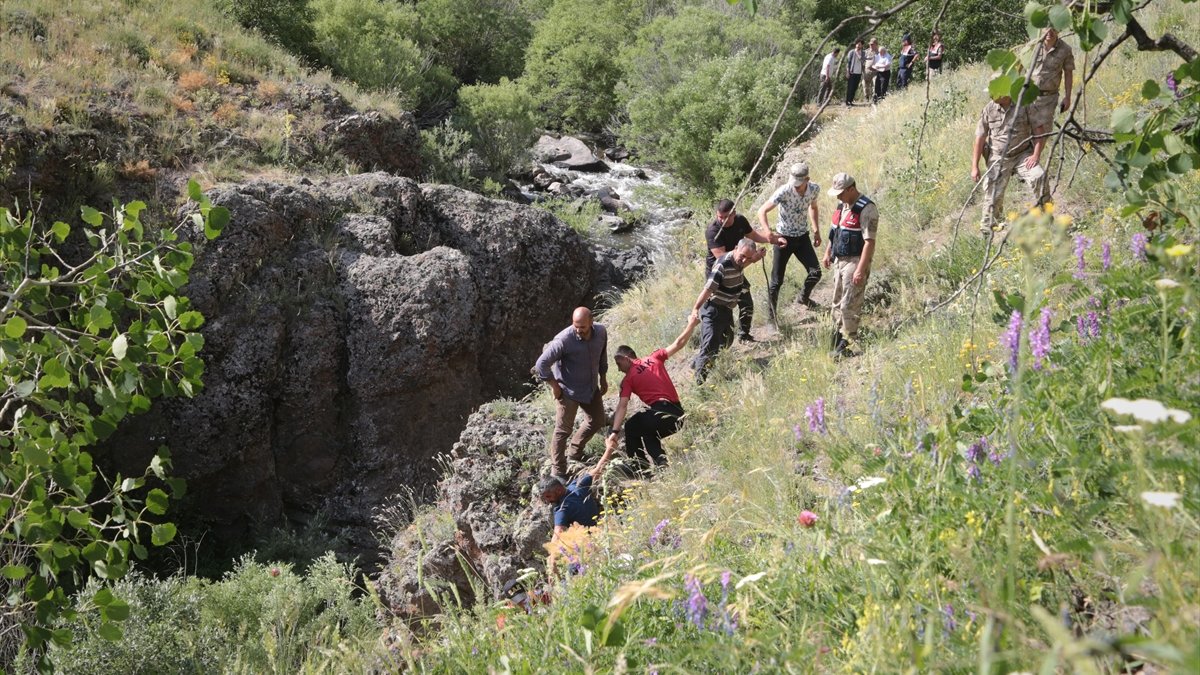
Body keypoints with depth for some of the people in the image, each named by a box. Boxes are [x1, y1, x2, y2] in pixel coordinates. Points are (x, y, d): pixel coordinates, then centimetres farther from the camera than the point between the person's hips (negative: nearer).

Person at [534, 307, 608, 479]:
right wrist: (555, 387, -19)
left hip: (591, 387, 7)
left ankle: (575, 453, 40)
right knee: (563, 430, -4)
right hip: (568, 391, -7)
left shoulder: (601, 333, -12)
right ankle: (558, 472, 7)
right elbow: (542, 364, -25)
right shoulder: (564, 340, -30)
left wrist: (603, 378, 15)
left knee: (597, 421, 19)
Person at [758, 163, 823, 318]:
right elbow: (762, 212, -24)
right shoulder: (784, 191, -26)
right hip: (784, 238, -4)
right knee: (777, 281, -1)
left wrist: (816, 231, 10)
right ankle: (771, 314, 15)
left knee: (815, 272, -2)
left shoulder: (814, 189, -10)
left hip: (803, 237, 4)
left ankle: (804, 297, 28)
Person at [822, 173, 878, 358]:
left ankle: (848, 344, 1)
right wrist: (828, 252, 24)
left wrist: (861, 269, -26)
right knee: (837, 302, 16)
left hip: (855, 261, -9)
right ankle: (838, 335, 28)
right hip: (839, 260, 9)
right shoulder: (842, 205, 9)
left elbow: (869, 242, -22)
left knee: (849, 306, -7)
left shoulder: (866, 209, -19)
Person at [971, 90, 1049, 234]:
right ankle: (987, 232, 9)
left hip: (1023, 155, -1)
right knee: (993, 196, -6)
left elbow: (1039, 131, -1)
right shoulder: (988, 110, -3)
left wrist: (1036, 155, -13)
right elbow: (980, 139, 2)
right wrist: (974, 167, -3)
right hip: (999, 158, 1)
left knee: (1039, 177, -25)